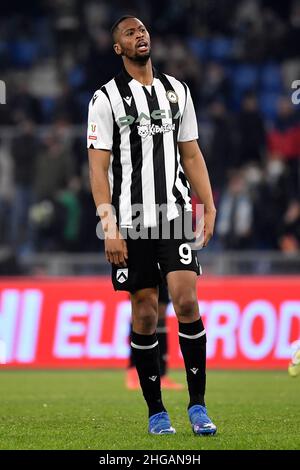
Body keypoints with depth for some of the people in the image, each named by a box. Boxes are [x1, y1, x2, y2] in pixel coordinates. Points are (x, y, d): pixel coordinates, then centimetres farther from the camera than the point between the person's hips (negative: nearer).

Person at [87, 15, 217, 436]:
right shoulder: (106, 98, -1)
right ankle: (156, 412, 11)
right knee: (144, 312, 2)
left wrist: (209, 207, 7)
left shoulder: (177, 91, 11)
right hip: (131, 220, -2)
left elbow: (191, 155, 15)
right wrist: (109, 227, -13)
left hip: (174, 214, 2)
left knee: (186, 301, -11)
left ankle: (198, 404, -5)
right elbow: (98, 167, -5)